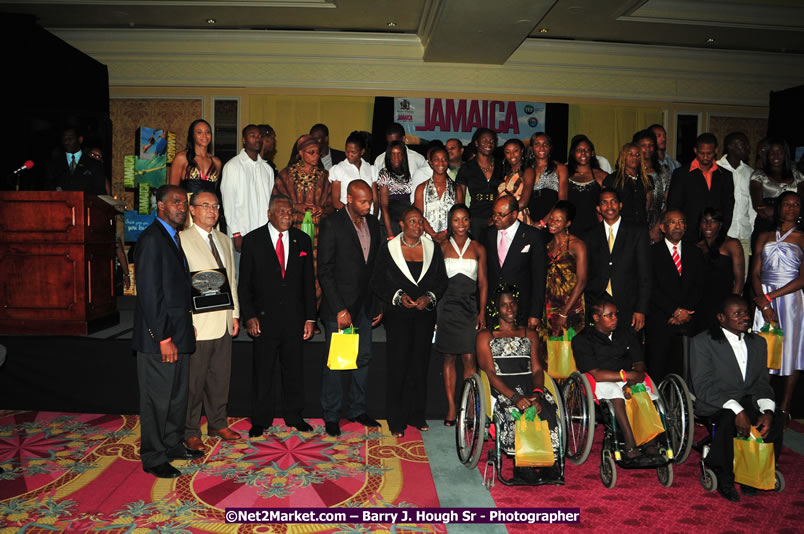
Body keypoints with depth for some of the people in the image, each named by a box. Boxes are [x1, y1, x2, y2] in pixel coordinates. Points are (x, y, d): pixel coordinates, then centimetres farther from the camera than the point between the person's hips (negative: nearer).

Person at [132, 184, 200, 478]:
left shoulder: (173, 238, 15)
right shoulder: (151, 238, -15)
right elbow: (149, 294, -20)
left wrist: (185, 328, 13)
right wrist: (164, 338, -20)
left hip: (178, 334, 9)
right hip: (159, 337, -9)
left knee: (178, 395, 18)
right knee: (157, 399, 3)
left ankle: (174, 444, 34)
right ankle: (154, 458, 17)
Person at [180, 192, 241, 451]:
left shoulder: (224, 241, 16)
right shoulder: (182, 240, -7)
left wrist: (235, 314, 12)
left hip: (224, 322, 6)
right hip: (197, 324, -6)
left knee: (221, 376, 14)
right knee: (193, 380, 2)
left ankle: (218, 424, 28)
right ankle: (190, 432, 16)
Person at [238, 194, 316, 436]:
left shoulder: (303, 240, 5)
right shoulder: (252, 240, -1)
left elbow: (309, 282, 7)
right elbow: (244, 283, 0)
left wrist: (310, 317, 3)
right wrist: (249, 316, -9)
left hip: (294, 317, 2)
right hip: (264, 317, -2)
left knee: (294, 370, 12)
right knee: (263, 372, 7)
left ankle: (294, 416, 27)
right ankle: (260, 420, 22)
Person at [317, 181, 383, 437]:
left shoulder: (373, 223, 7)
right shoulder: (331, 224, -10)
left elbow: (376, 265, 12)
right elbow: (325, 271, -12)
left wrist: (379, 303, 8)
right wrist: (339, 309, -16)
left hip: (365, 305, 6)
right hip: (339, 305, -5)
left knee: (364, 358, 12)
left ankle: (358, 409, 27)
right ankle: (331, 416, 17)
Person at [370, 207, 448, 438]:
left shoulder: (433, 249, 8)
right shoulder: (388, 249, 0)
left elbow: (442, 281, 9)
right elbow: (377, 282, 0)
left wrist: (429, 297, -9)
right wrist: (398, 296, -14)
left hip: (425, 313, 3)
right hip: (398, 314, -3)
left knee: (420, 364, 6)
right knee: (398, 365, -3)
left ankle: (416, 415, 20)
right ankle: (396, 420, 9)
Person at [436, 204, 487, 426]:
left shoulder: (478, 249, 8)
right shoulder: (442, 247, 6)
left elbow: (483, 282, 7)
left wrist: (482, 311, -1)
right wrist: (432, 304, -2)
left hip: (470, 307, 0)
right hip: (448, 306, 0)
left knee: (469, 359, -5)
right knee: (449, 358, 3)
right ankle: (451, 409, 8)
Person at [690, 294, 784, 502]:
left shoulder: (758, 342, 14)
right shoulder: (702, 342, -5)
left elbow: (762, 382, 10)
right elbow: (703, 386, -14)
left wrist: (767, 410, -11)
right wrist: (736, 410, -26)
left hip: (749, 403, 5)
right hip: (714, 406, -5)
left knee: (776, 419, -24)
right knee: (728, 421, -35)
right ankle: (724, 478, -10)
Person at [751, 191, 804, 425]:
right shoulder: (764, 237, 12)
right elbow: (755, 274, 5)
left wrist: (770, 297, -13)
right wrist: (764, 304, -8)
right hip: (764, 299, 2)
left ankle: (785, 408, 8)